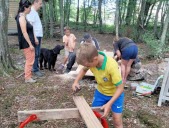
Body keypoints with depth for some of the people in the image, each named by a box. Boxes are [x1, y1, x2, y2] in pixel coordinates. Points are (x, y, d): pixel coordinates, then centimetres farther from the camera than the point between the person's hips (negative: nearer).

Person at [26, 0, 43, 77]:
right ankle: (35, 70, 3)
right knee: (35, 54, -4)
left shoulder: (35, 12, 17)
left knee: (38, 54, 15)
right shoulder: (31, 12, -14)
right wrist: (35, 38, -23)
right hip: (35, 36, -10)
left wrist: (38, 37, 16)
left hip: (38, 36, 10)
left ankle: (36, 67, 25)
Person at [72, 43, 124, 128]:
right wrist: (76, 81, -12)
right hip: (100, 92, 5)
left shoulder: (111, 66, -38)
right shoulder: (91, 60, -22)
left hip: (115, 94, -4)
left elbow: (120, 88, -28)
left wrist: (109, 104, -34)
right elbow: (84, 69, 3)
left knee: (117, 121, -1)